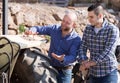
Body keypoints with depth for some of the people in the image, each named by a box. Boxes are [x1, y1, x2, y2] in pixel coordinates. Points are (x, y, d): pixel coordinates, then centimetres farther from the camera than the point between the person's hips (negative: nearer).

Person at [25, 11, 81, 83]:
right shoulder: (55, 29, -2)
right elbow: (39, 29, 3)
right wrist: (32, 30, -21)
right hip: (50, 67, 4)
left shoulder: (76, 39, -16)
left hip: (64, 71, -4)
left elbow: (73, 57, -25)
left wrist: (63, 59, -46)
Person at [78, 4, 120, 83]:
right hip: (93, 73, 5)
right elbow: (83, 48, 4)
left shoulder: (112, 30, -14)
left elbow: (107, 53, -21)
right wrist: (84, 62, -14)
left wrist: (90, 63, -21)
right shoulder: (88, 29, 3)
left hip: (108, 73, -5)